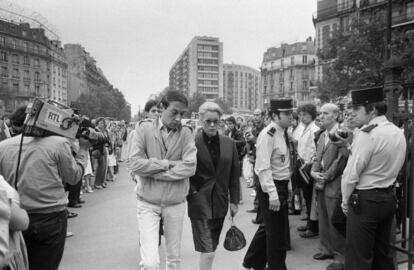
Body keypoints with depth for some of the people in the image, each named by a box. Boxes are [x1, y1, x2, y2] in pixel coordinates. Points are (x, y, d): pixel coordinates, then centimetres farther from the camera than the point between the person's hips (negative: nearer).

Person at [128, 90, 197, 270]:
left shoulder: (186, 133, -3)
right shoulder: (143, 129, -5)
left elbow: (190, 167, -15)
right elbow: (134, 164, -15)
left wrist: (152, 171, -15)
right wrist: (167, 163, -16)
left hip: (176, 203, 2)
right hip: (148, 203, -2)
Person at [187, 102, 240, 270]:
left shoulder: (229, 144, 4)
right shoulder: (192, 143, -9)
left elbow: (234, 174, 8)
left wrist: (234, 201, 7)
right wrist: (192, 193, -10)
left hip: (220, 203, 4)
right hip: (200, 203, -4)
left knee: (211, 248, 16)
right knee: (207, 251, -5)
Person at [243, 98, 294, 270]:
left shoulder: (284, 133, 9)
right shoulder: (268, 135, -19)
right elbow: (263, 168, -23)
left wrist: (286, 187, 11)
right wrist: (272, 194, -25)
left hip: (282, 186, 9)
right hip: (271, 187, -9)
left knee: (269, 227, 21)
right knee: (276, 231, 5)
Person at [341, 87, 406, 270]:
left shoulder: (367, 134, -18)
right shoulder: (398, 133, 6)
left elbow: (352, 173, -17)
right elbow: (392, 167, 10)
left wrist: (345, 200, -4)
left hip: (365, 200, -8)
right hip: (389, 198, 8)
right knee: (383, 253, 20)